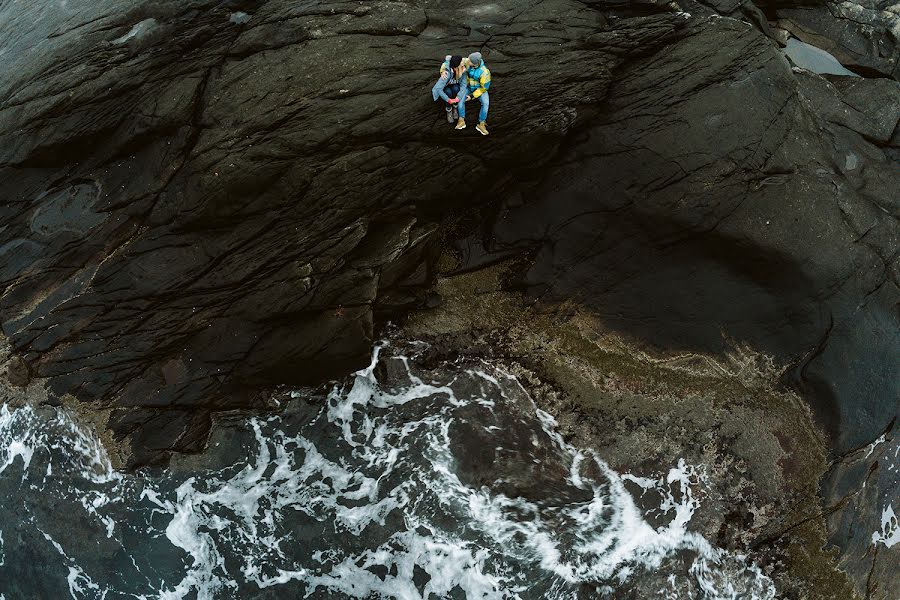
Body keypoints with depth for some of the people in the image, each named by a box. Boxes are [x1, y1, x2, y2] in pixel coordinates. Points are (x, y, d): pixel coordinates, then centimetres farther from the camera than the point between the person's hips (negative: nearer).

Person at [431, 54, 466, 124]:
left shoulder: (463, 71, -30)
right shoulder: (447, 73, -40)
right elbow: (438, 89, -39)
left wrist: (458, 98, -43)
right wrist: (448, 100, -39)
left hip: (455, 86, 2)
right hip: (445, 87, -2)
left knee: (455, 89, -31)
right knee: (448, 92, -34)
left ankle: (455, 108, -5)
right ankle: (449, 111, -6)